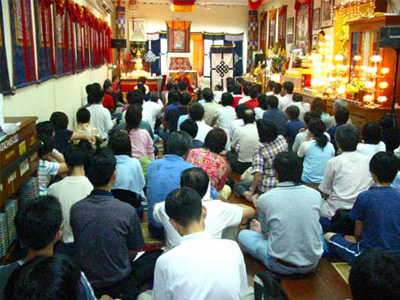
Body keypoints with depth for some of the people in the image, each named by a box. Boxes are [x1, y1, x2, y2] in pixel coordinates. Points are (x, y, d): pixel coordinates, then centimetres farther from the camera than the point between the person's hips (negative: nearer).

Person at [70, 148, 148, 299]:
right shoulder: (127, 211, -21)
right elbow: (133, 253, -7)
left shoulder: (75, 210, -13)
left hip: (86, 284, 4)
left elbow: (78, 246, 3)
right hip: (120, 285, -3)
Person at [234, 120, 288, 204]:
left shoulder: (260, 149, -23)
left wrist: (251, 191, -17)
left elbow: (258, 173, -28)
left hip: (266, 188, -6)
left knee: (237, 186, 16)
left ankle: (253, 196, -9)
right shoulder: (282, 139, -8)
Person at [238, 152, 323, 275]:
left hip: (281, 266, -3)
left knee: (243, 235, 17)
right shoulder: (315, 195, -5)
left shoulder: (265, 199, -12)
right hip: (311, 264, 3)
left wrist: (259, 230, 33)